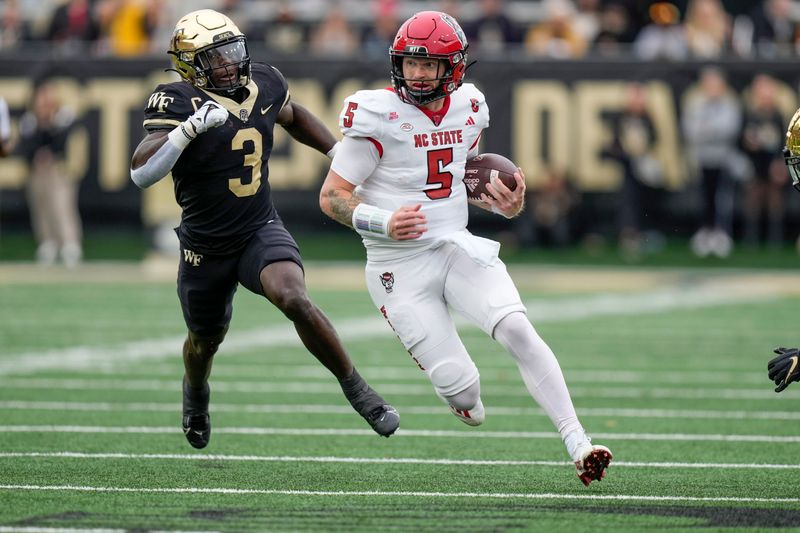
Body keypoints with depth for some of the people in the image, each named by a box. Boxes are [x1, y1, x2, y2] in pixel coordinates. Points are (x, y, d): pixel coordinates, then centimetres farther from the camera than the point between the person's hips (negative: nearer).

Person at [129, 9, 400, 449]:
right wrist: (189, 128, -43)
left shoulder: (263, 84, -4)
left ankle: (356, 389, -15)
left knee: (294, 300, -28)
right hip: (205, 247, -1)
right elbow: (141, 173, -33)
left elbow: (293, 117, 22)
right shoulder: (177, 101, -20)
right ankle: (195, 394, 57)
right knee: (206, 339, 21)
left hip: (262, 231, 1)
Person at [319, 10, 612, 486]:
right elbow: (332, 197, -10)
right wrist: (384, 223, -28)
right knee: (459, 385, -9)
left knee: (517, 329, -23)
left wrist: (506, 205, 0)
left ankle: (578, 443, -21)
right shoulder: (378, 116, -13)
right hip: (400, 266, -4)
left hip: (458, 248, 4)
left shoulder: (467, 109, 4)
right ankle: (467, 400, 32)